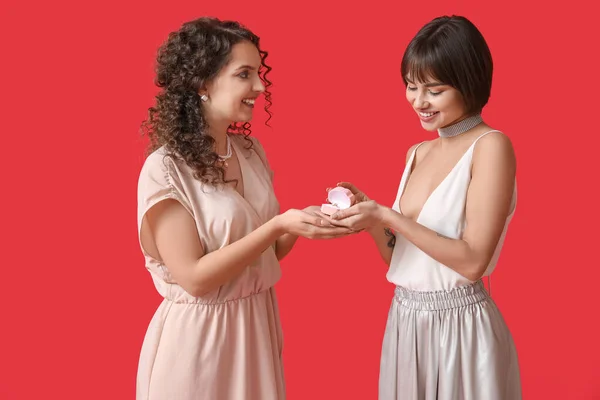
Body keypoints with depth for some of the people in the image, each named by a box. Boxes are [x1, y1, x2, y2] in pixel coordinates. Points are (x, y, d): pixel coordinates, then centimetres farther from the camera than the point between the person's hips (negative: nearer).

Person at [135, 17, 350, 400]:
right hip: (199, 336, -6)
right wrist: (279, 226, -25)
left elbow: (267, 253, 10)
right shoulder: (165, 168, -17)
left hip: (258, 324, 6)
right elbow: (193, 278, -21)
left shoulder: (251, 150, 3)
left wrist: (304, 221, -10)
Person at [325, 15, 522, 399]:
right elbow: (399, 257, 10)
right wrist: (368, 217, -7)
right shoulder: (417, 153, 8)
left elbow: (473, 261, -19)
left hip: (459, 327, -7)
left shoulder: (490, 146, -13)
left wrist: (387, 216, -20)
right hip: (405, 322, 7)